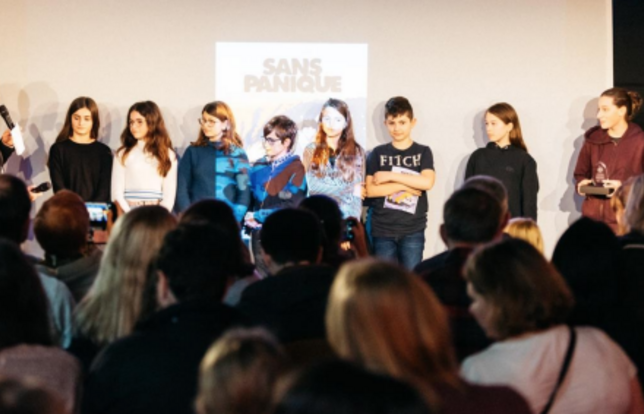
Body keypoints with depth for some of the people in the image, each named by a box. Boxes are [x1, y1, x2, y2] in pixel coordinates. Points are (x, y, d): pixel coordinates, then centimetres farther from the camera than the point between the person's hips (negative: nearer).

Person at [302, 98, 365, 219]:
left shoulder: (356, 151, 8)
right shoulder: (311, 150, 9)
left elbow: (357, 195, 3)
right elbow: (310, 186, 1)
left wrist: (353, 221, -11)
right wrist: (344, 191, -2)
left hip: (345, 215, 0)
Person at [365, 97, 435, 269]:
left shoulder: (423, 152, 5)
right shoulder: (378, 153, 5)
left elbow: (427, 182, -12)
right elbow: (370, 190, -4)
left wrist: (390, 176, -11)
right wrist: (405, 186, -11)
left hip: (413, 231, 0)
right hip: (382, 230, 0)